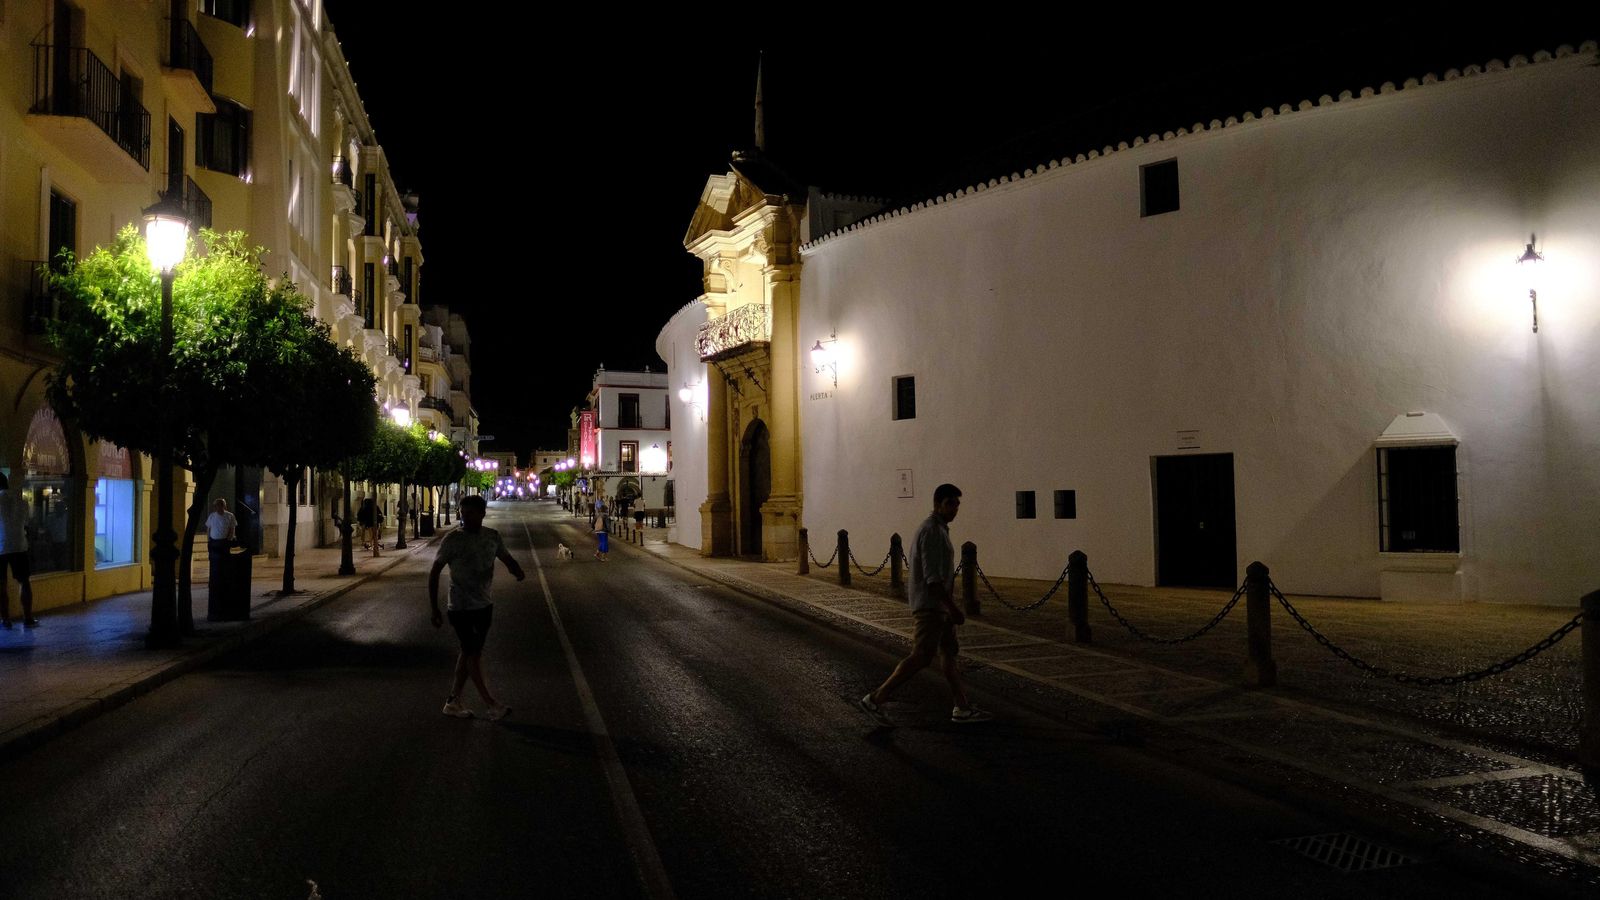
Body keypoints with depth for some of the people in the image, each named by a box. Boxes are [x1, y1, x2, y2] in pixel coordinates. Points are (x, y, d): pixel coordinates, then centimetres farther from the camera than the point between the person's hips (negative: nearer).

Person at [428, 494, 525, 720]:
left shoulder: (492, 536, 1)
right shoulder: (453, 539, -13)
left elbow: (507, 559, 14)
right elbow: (434, 572, -8)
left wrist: (518, 572, -12)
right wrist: (435, 609, -11)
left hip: (484, 606, 6)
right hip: (461, 608, -5)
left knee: (469, 652, 12)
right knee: (473, 654, -4)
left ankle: (453, 701, 23)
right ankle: (492, 705, 1)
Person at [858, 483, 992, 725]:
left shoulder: (936, 529, 15)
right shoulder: (933, 531, -18)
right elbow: (933, 577, -24)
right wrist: (953, 608, -22)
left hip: (937, 606, 10)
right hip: (931, 606, -10)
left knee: (950, 653, 12)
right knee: (921, 658, -9)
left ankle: (962, 708, 17)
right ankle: (876, 699, -6)